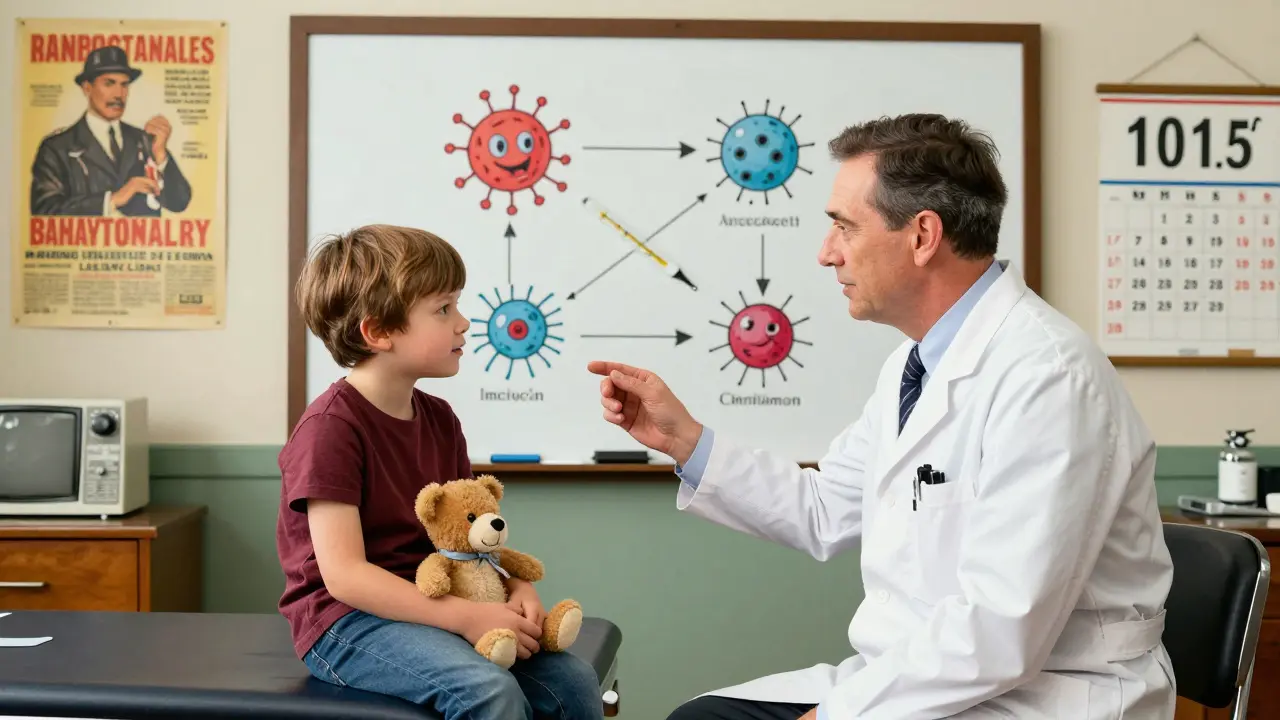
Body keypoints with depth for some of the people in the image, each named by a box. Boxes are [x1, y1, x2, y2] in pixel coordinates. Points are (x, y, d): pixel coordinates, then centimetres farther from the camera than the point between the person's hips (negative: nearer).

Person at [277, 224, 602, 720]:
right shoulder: (331, 427, -16)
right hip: (349, 621, -7)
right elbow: (344, 575, -22)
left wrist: (514, 587, -10)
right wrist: (465, 616, -26)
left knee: (572, 680, -10)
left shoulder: (439, 419, 9)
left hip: (431, 610, 7)